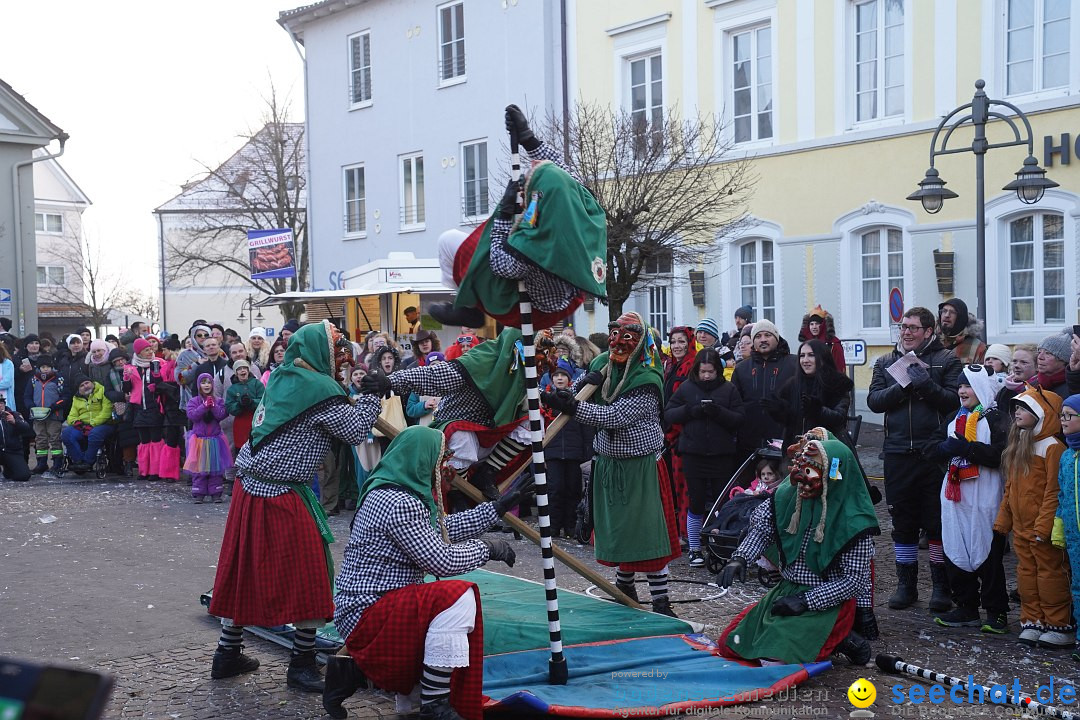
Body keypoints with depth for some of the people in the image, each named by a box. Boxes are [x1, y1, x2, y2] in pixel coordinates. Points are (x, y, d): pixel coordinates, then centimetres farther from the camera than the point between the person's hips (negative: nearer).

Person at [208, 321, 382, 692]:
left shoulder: (280, 378, 11)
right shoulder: (319, 389, -12)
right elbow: (355, 431, -7)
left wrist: (355, 398, 11)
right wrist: (372, 394, 4)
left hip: (249, 486, 9)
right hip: (281, 495, -8)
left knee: (242, 571, 15)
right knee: (308, 574, 1)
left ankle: (227, 654, 24)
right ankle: (302, 663, 7)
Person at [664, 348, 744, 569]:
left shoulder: (728, 389, 3)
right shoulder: (686, 388, 5)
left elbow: (739, 418, -4)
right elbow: (668, 415, 2)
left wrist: (718, 412, -20)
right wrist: (690, 411, -14)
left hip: (722, 454, 0)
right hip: (693, 453, 0)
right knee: (696, 502, 4)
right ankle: (694, 549, 15)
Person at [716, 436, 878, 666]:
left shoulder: (854, 524, -19)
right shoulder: (788, 496, -4)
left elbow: (855, 580, -17)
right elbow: (761, 528, 3)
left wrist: (806, 601, -21)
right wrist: (739, 558, -17)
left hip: (828, 602, -7)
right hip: (786, 591, 7)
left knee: (774, 658, -25)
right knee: (728, 645, 5)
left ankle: (838, 640, 0)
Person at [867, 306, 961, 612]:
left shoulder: (947, 360, 3)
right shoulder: (886, 362, 13)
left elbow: (954, 401, -8)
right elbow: (874, 401, 2)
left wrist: (926, 384, -19)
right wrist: (902, 386, -11)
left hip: (935, 452, -3)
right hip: (898, 453, 3)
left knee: (937, 520, 0)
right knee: (902, 521, 9)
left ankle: (941, 585, 11)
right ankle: (906, 584, 19)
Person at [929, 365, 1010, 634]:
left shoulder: (995, 419, -7)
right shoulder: (958, 417, 18)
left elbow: (1000, 455, -20)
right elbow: (943, 450, 28)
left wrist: (966, 447, -23)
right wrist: (943, 448, 5)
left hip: (984, 499, -8)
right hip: (956, 497, 8)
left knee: (987, 554, -2)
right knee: (954, 551, 8)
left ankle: (997, 612, 7)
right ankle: (966, 608, 19)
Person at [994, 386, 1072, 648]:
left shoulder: (1052, 447, -13)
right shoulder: (1017, 446, 14)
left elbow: (1054, 491, -17)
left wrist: (1043, 525, -21)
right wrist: (1003, 519, 15)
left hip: (1043, 530, -8)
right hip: (1021, 528, 8)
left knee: (1050, 573, -1)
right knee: (1027, 574, 11)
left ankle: (1060, 626, 6)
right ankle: (1033, 621, 19)